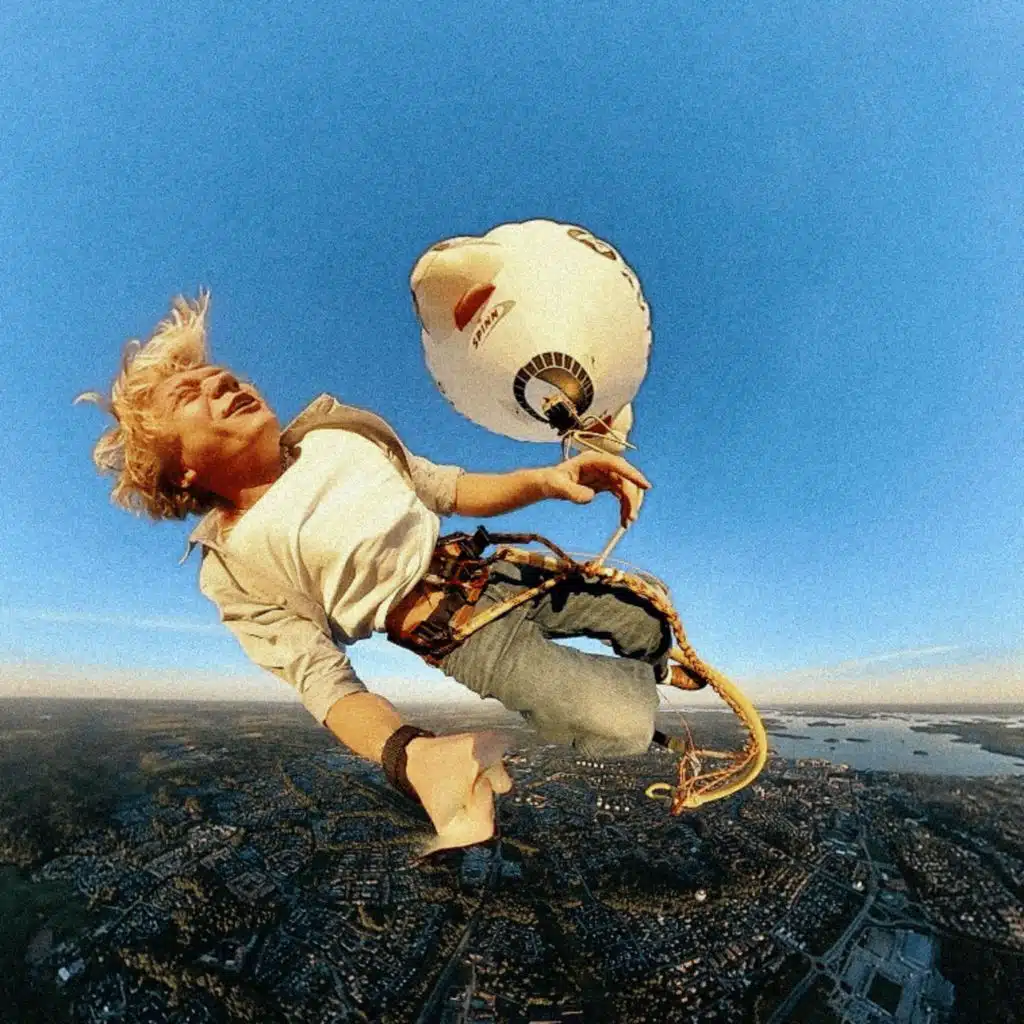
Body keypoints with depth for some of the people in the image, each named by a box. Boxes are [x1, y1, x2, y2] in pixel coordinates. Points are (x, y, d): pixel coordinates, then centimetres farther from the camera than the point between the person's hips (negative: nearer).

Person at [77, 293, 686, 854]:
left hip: (499, 574, 6)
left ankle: (641, 679, 42)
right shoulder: (232, 571, -10)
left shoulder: (336, 434, 4)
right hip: (465, 636, -5)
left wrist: (547, 479, -9)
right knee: (622, 725, -17)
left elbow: (452, 490, 8)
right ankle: (644, 679, 18)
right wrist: (411, 754, -36)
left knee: (649, 621, 7)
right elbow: (320, 677, -15)